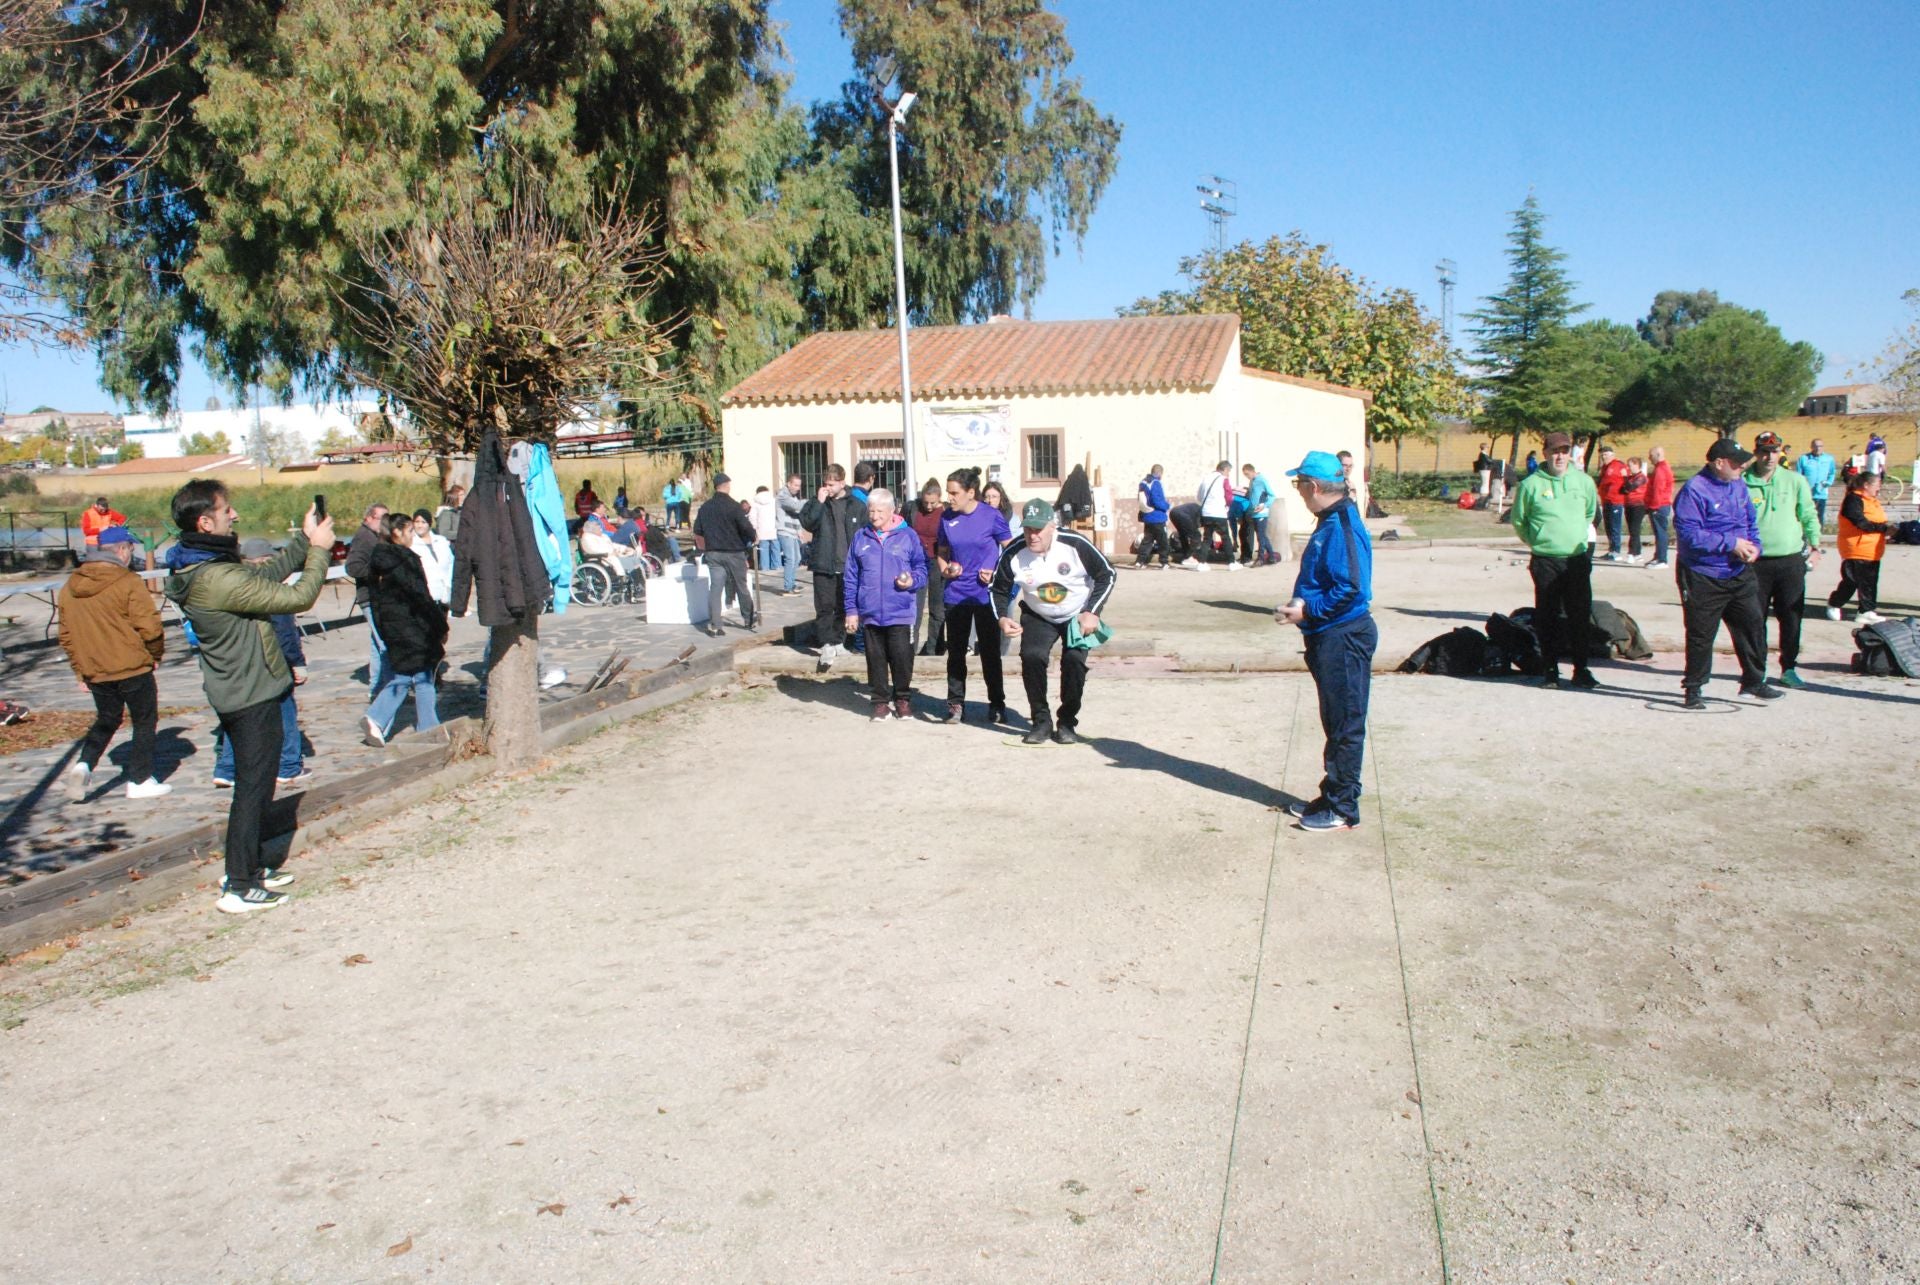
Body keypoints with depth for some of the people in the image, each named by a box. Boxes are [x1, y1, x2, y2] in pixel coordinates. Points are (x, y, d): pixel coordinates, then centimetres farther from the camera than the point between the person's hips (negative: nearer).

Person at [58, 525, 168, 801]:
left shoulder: (69, 587, 7)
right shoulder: (128, 582, -13)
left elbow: (66, 636, 11)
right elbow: (149, 627, -17)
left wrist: (80, 670, 18)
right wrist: (156, 655, 1)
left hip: (95, 672, 6)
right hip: (133, 668, -6)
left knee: (106, 720, 22)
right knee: (144, 722, 8)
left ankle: (84, 763, 0)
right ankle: (140, 781, 10)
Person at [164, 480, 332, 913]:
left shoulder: (200, 568, 4)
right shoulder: (218, 579, -27)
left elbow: (267, 574, 13)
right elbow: (297, 597, -24)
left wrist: (305, 540, 7)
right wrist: (318, 549, -12)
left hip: (237, 694, 10)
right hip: (252, 697, -10)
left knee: (252, 786, 21)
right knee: (252, 790, 0)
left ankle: (250, 868, 33)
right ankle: (239, 888, 8)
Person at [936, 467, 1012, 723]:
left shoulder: (992, 516, -8)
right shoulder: (947, 519, 2)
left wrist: (997, 573, -14)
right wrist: (945, 570, -6)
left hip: (985, 594, -3)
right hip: (956, 594, 3)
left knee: (990, 651, 5)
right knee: (955, 651, 6)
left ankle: (997, 704, 16)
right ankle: (955, 703, 16)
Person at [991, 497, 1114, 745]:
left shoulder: (1076, 545, -27)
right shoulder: (1013, 554, -21)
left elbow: (1107, 575, -14)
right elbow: (999, 590, -4)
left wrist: (1092, 613, -19)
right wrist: (1002, 618, -21)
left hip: (1078, 615, -2)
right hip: (1037, 616, 2)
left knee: (1074, 659, -19)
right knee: (1031, 656, -19)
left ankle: (1067, 722, 0)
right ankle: (1041, 720, -1)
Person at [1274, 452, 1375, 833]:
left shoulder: (1342, 526, -20)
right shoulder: (1329, 522, 12)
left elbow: (1350, 589, -26)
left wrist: (1307, 610, -18)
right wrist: (1301, 606, 6)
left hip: (1344, 638, -10)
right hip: (1329, 636, 10)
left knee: (1344, 725, 0)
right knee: (1336, 723, 17)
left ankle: (1342, 809, 8)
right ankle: (1333, 796, 28)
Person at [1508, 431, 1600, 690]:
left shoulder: (1584, 482, 5)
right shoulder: (1530, 485, -3)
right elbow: (1518, 520, 7)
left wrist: (1578, 536, 17)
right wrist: (1537, 542, 6)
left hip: (1578, 559, 2)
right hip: (1545, 561, -2)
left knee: (1580, 616, 5)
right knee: (1548, 617, 2)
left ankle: (1581, 669, 15)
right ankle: (1551, 670, 13)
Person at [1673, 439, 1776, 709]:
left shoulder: (1740, 486, 9)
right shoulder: (1694, 490, -16)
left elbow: (1751, 522, 19)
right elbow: (1688, 534, -23)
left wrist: (1754, 546, -2)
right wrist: (1732, 543, -20)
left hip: (1740, 574, 7)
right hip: (1703, 578, -7)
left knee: (1753, 625, 11)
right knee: (1701, 635, 2)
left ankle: (1753, 681, 25)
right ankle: (1693, 689, 15)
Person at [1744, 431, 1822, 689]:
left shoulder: (1795, 481, 4)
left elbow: (1809, 515, 10)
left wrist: (1814, 545, 6)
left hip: (1791, 560, 2)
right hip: (1756, 562, -2)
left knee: (1791, 617, 5)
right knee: (1756, 618, 3)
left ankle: (1788, 668, 17)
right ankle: (1757, 669, 14)